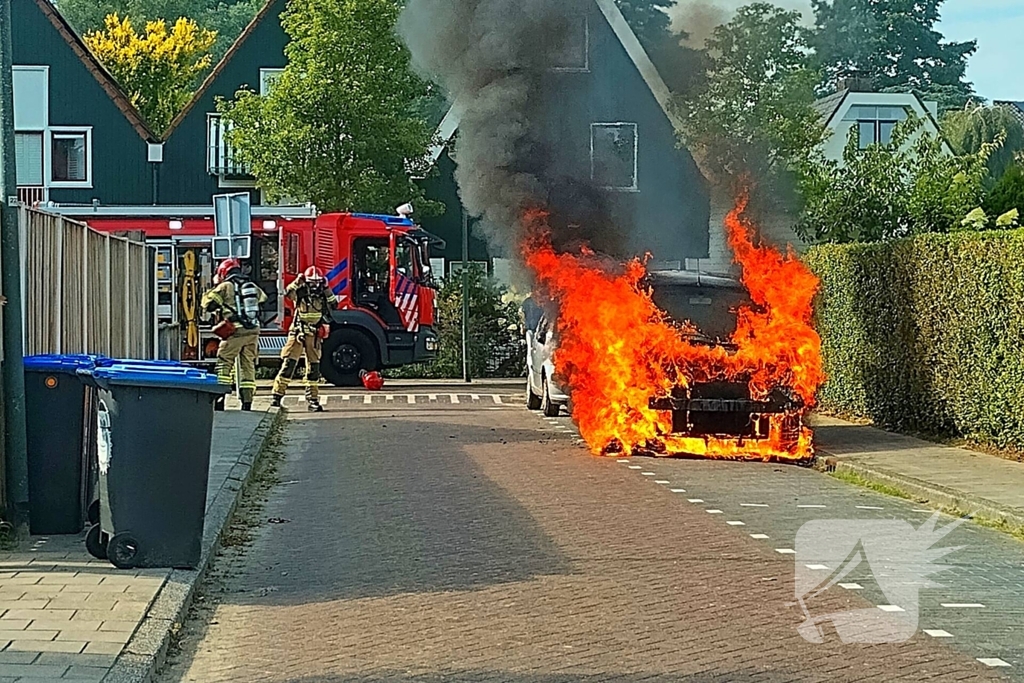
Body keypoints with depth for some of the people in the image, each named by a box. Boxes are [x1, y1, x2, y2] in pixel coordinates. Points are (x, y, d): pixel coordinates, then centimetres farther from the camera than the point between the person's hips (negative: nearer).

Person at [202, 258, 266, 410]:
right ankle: (247, 402, 7)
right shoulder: (252, 286, 14)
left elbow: (208, 304, -1)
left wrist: (214, 289, 15)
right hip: (253, 331, 5)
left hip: (235, 331, -5)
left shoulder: (225, 286, -2)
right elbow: (262, 297, 36)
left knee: (224, 364, 1)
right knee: (248, 366, 9)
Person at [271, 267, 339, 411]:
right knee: (288, 364, -9)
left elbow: (334, 305, -3)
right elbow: (288, 293, -19)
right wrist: (298, 281, -27)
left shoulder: (322, 294, 8)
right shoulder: (300, 292, -2)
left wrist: (327, 289, -8)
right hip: (298, 334, -4)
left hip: (314, 336, 4)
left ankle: (313, 400, 12)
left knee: (314, 368, 6)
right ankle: (277, 396, -9)